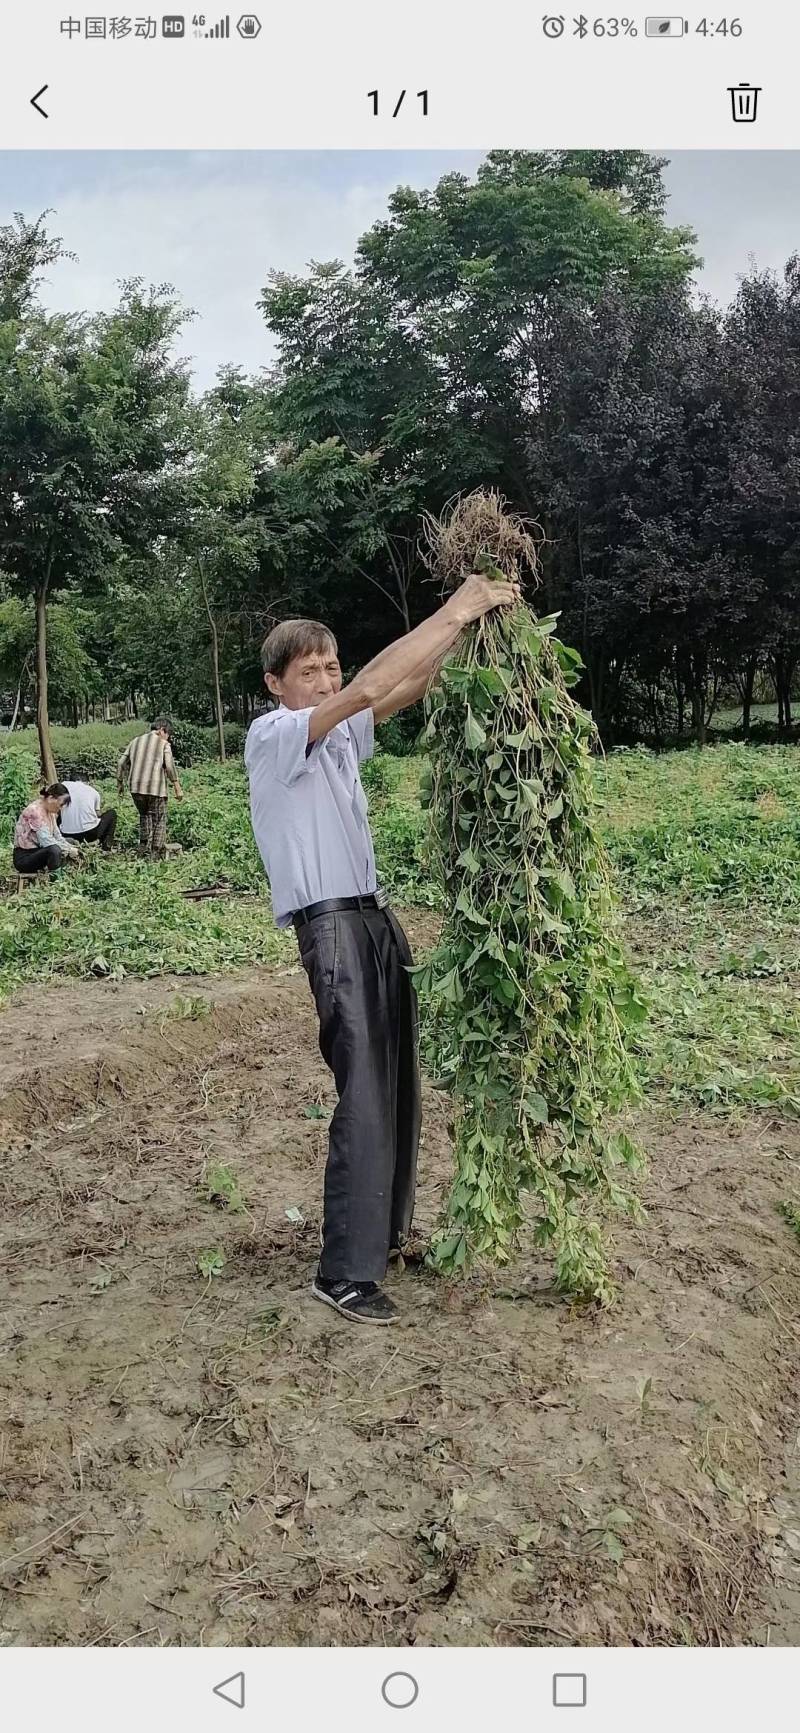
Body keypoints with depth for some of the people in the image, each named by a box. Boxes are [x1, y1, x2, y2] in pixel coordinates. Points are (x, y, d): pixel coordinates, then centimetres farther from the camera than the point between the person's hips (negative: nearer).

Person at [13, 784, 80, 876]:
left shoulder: (50, 811, 5)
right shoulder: (34, 811, -24)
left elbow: (57, 836, 3)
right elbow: (46, 841, -30)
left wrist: (71, 848, -12)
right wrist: (68, 850, -21)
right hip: (24, 857, -10)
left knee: (70, 842, 11)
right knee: (54, 849, -35)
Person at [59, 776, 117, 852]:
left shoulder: (64, 785, 8)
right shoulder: (93, 791, 10)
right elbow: (98, 814, 10)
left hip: (67, 835, 1)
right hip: (89, 834, -1)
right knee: (111, 813, 26)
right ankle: (106, 847, 11)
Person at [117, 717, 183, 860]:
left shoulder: (136, 741, 17)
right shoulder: (163, 744, 1)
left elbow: (122, 763, 16)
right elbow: (170, 766, -11)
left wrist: (120, 783, 25)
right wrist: (177, 787, -8)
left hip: (136, 788, 5)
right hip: (156, 789, -5)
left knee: (144, 816, 23)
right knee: (159, 821, 5)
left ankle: (144, 850, 18)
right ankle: (156, 855, 4)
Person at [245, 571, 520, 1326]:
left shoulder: (341, 735, 16)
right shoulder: (271, 736, -8)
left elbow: (408, 688, 9)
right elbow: (366, 690, -22)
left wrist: (465, 621, -4)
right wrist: (451, 614, -20)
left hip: (376, 917, 9)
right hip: (333, 926, -8)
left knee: (397, 1087, 13)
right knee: (365, 1098, -11)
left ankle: (386, 1229, 28)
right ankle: (344, 1272, -3)